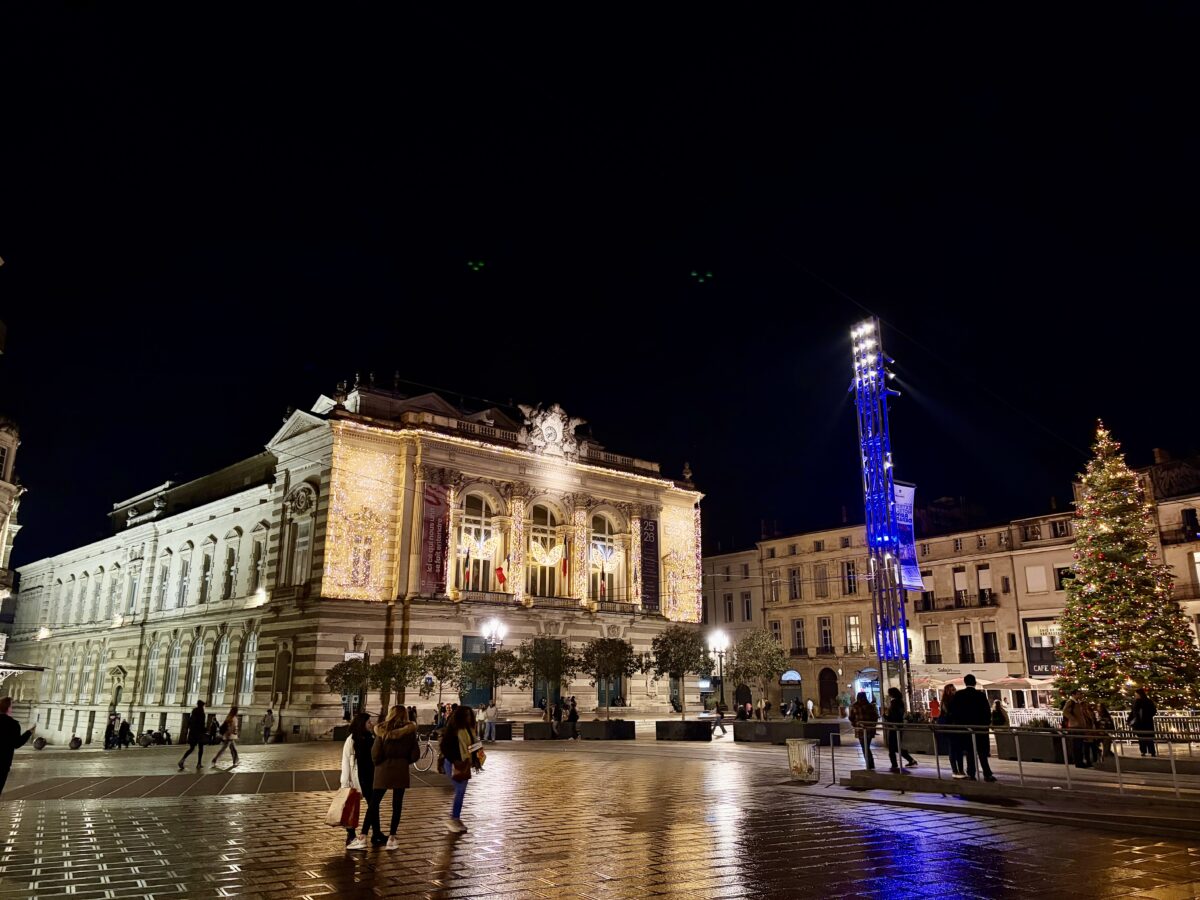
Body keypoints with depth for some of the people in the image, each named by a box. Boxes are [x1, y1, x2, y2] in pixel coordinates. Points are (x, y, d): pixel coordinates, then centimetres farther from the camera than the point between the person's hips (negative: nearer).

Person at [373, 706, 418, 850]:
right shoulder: (409, 731, -4)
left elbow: (376, 754, -11)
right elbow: (415, 754, -3)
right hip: (401, 770, 1)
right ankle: (391, 838, 9)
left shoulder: (382, 731, -7)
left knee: (375, 802, 11)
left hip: (383, 769, -1)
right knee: (397, 805, 8)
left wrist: (377, 764, 9)